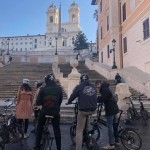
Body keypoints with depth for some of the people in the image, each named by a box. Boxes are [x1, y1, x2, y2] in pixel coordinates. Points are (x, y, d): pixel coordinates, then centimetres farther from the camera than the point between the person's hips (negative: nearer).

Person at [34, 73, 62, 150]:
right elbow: (60, 100, 4)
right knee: (57, 130, 13)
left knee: (39, 129, 19)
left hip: (44, 112, -1)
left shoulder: (43, 89, -11)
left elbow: (38, 102, -9)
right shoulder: (59, 89, -6)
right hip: (55, 112, 1)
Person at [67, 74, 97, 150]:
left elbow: (72, 96, 2)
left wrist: (68, 102, 23)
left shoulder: (79, 87, -7)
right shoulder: (93, 87, 7)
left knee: (79, 130, 4)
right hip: (93, 110, 5)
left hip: (83, 110, -5)